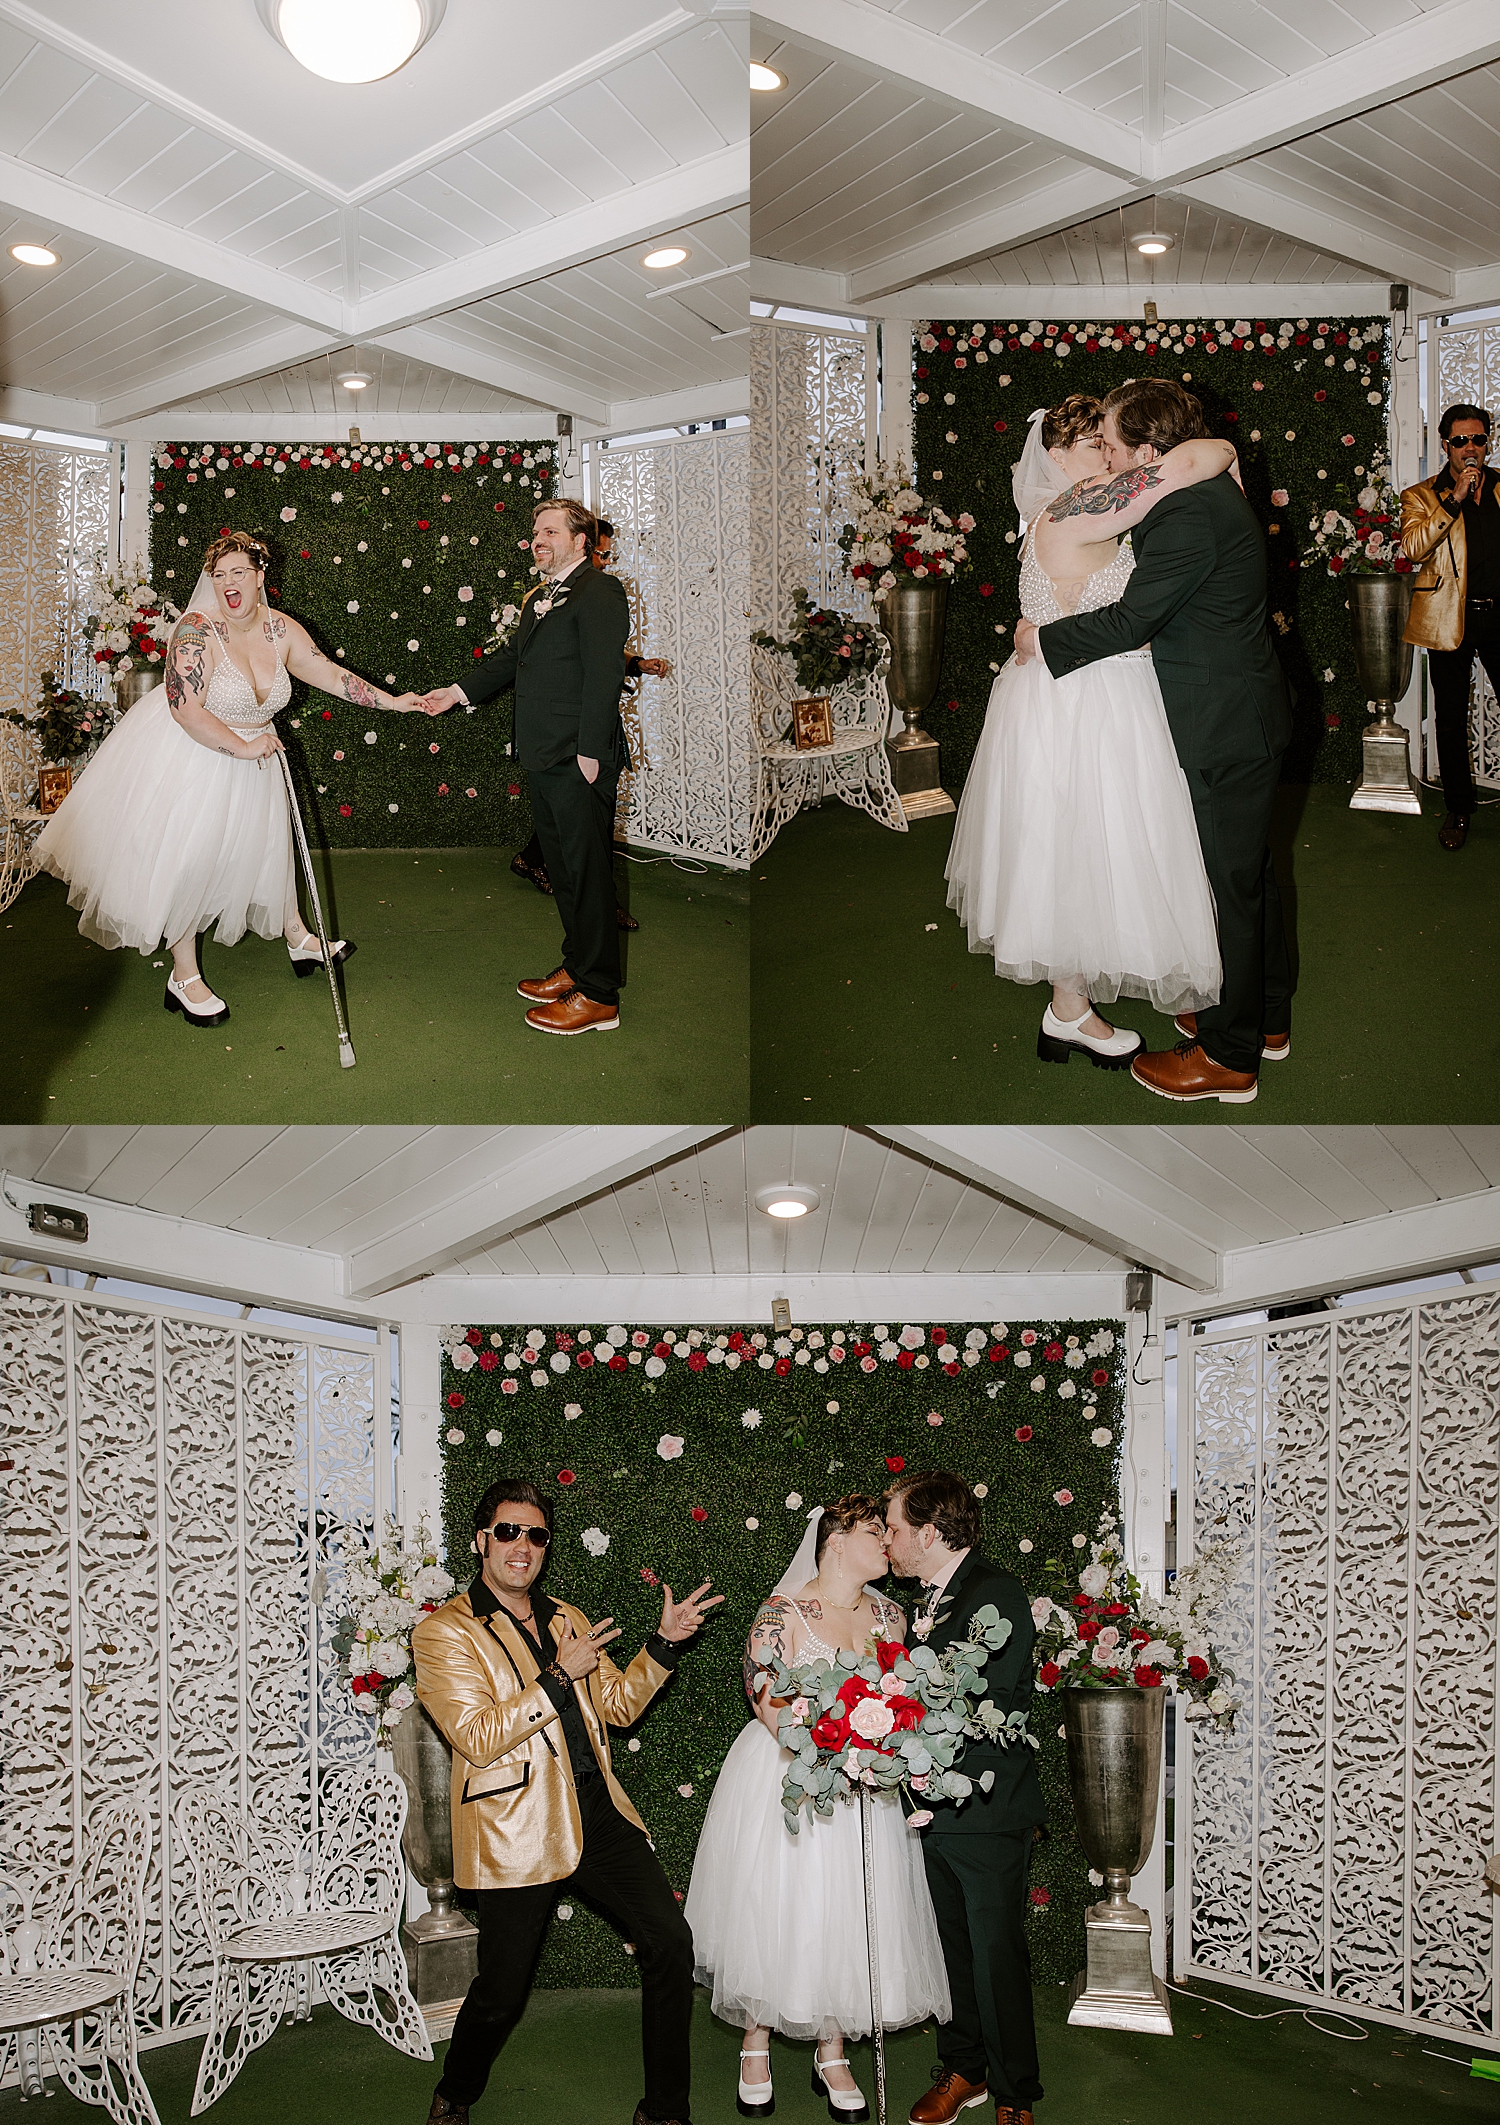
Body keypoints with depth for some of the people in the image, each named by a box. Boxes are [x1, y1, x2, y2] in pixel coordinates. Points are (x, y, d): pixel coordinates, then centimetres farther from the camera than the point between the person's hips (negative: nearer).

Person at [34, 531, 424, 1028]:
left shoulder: (281, 630, -7)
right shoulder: (198, 631, -26)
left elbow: (331, 674, 1)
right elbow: (186, 710, -29)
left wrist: (392, 701, -1)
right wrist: (243, 747, -25)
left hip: (250, 754, 6)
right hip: (190, 757, -6)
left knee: (269, 841, 20)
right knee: (188, 861, -1)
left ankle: (298, 939, 40)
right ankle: (184, 977, 10)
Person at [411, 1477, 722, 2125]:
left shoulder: (566, 1620, 15)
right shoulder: (443, 1633, -6)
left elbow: (618, 1705, 18)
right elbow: (477, 1738, -16)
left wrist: (663, 1643, 3)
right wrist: (559, 1676, -18)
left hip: (599, 1813, 6)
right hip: (518, 1832, -5)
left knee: (670, 1943, -2)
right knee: (501, 1992, 3)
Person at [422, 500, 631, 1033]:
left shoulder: (599, 592, -11)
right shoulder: (540, 600, 20)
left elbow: (604, 675, -18)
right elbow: (511, 660, 27)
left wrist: (589, 751, -22)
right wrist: (459, 692, 15)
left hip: (580, 762, -10)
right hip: (544, 760, 10)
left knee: (587, 872, -6)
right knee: (560, 870, 17)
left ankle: (598, 996, -1)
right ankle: (576, 968, 29)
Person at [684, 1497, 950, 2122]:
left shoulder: (889, 1615, 5)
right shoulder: (783, 1612, -12)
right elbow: (766, 1696, -14)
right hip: (787, 1781, -4)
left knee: (848, 1918, 6)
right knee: (773, 1913, 3)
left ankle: (832, 2056, 21)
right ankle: (756, 2047, 22)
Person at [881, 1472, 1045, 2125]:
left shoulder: (997, 1593, -15)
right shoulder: (930, 1598, 12)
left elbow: (987, 1704, -21)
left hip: (987, 1813, -8)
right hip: (934, 1810, 8)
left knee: (996, 1954, 1)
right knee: (949, 1947, 16)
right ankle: (962, 2070, 30)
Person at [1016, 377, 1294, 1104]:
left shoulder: (1190, 516, -24)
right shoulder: (1206, 488, 9)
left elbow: (1129, 622, -22)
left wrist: (1042, 639, -9)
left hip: (1227, 730, -10)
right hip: (1244, 716, 10)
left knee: (1230, 883, 0)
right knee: (1249, 869, 20)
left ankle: (1229, 1057, 11)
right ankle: (1267, 1016, 35)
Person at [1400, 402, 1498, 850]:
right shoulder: (1421, 496, 5)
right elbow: (1412, 547, -13)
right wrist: (1454, 500, -17)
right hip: (1451, 622, -1)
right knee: (1451, 721, 5)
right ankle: (1457, 809, 18)